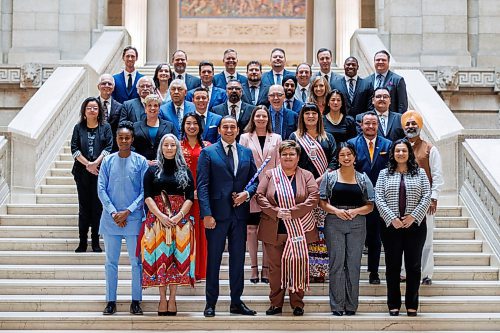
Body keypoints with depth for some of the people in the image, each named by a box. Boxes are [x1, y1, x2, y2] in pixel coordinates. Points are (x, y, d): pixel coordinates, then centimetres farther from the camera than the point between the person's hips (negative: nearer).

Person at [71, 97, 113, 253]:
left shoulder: (105, 127, 7)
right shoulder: (78, 128, 9)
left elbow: (108, 148, -2)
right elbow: (74, 149, 2)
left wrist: (96, 163, -14)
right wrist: (87, 164, -10)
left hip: (100, 171, -1)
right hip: (82, 172, 1)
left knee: (97, 205, 0)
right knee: (84, 206, 2)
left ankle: (95, 241, 6)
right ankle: (82, 241, 6)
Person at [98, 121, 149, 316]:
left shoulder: (140, 161, 0)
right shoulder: (108, 161, 4)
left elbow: (144, 191, -3)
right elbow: (101, 189, 2)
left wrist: (128, 211, -11)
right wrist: (114, 213, -9)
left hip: (134, 219, -2)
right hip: (111, 219, 2)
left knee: (136, 261, 2)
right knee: (111, 262, 7)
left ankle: (136, 301, 9)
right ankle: (111, 301, 13)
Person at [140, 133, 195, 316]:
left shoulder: (185, 171, 9)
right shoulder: (152, 170, 7)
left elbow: (190, 197, 2)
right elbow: (148, 197, -1)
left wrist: (179, 216, -12)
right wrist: (161, 216, -13)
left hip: (180, 220, 0)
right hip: (157, 218, 0)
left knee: (177, 256, -2)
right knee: (160, 257, -3)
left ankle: (172, 298, 3)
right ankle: (163, 298, 3)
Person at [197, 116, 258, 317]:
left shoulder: (246, 153, 12)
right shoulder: (208, 153, 0)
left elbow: (254, 179, 15)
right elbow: (202, 185, -6)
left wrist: (246, 193, -7)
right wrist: (207, 214, -14)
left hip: (240, 213, 4)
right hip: (217, 213, -4)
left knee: (238, 258, 8)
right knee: (213, 258, 3)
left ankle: (236, 302, 17)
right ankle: (211, 303, 10)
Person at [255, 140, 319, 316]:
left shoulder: (306, 176, 5)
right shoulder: (270, 175, 8)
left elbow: (314, 198, -6)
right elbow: (260, 195, -1)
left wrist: (292, 212, -15)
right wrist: (276, 212, -14)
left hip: (299, 230, -1)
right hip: (274, 230, 1)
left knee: (298, 265, 0)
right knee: (275, 267, 5)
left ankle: (297, 303, 11)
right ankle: (276, 303, 14)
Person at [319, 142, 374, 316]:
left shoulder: (363, 178, 9)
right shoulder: (330, 176, 6)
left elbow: (370, 205, 8)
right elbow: (322, 202, 4)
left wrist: (356, 211, -10)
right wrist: (336, 210, -12)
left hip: (357, 224, 1)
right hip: (334, 224, -1)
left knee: (353, 264, 1)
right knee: (336, 263, -2)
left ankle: (351, 306, 9)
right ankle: (337, 306, 4)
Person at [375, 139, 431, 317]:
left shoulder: (420, 173, 6)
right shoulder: (384, 174, 6)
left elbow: (426, 197, -1)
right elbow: (379, 198, -1)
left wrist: (413, 216, -12)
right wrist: (392, 218, -11)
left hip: (415, 225, 0)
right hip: (391, 226, 0)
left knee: (414, 265, 4)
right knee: (393, 266, 5)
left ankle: (412, 305, 12)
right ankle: (393, 304, 13)